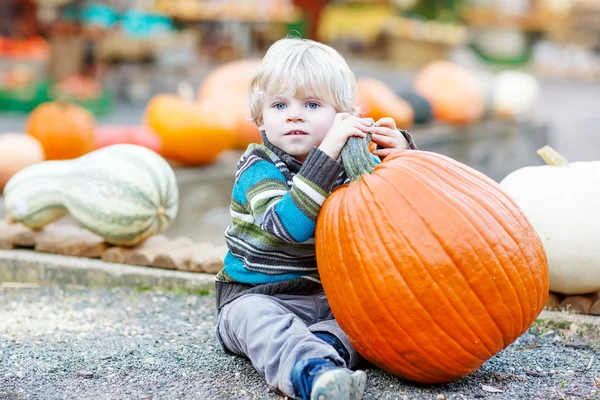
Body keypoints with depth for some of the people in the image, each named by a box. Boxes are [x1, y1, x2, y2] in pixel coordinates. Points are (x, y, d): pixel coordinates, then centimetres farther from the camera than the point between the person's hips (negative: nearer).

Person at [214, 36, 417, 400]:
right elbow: (290, 225, -32)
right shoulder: (258, 171, -13)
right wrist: (328, 151, -38)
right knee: (260, 321, -37)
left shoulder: (346, 164, 4)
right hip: (256, 297, -5)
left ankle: (326, 344, -42)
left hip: (329, 298, 5)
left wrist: (399, 150, -13)